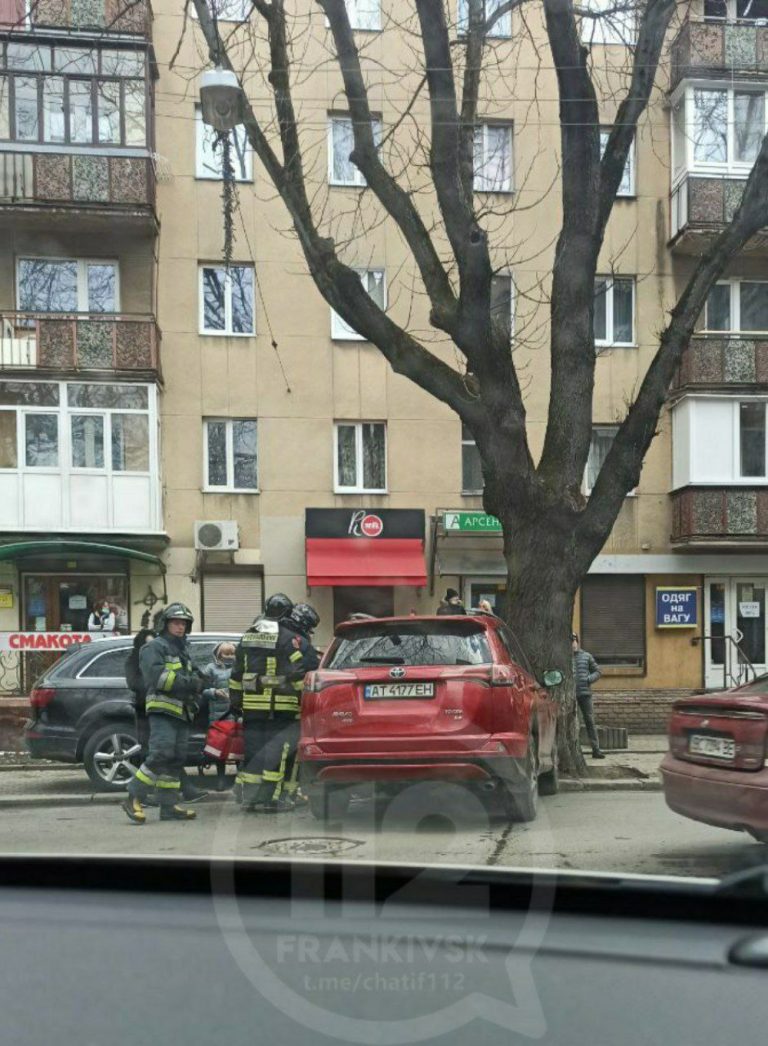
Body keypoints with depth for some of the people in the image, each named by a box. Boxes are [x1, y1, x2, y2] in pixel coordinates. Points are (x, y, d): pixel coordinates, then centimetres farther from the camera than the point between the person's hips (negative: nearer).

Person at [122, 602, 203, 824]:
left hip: (182, 713, 9)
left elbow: (191, 677, 29)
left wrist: (196, 685, 6)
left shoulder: (182, 650, 26)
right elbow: (156, 675, -18)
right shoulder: (154, 647, -2)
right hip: (162, 710, -9)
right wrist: (188, 683, -20)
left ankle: (169, 806, 9)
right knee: (160, 755, -19)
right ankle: (134, 798, -13)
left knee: (175, 760, 7)